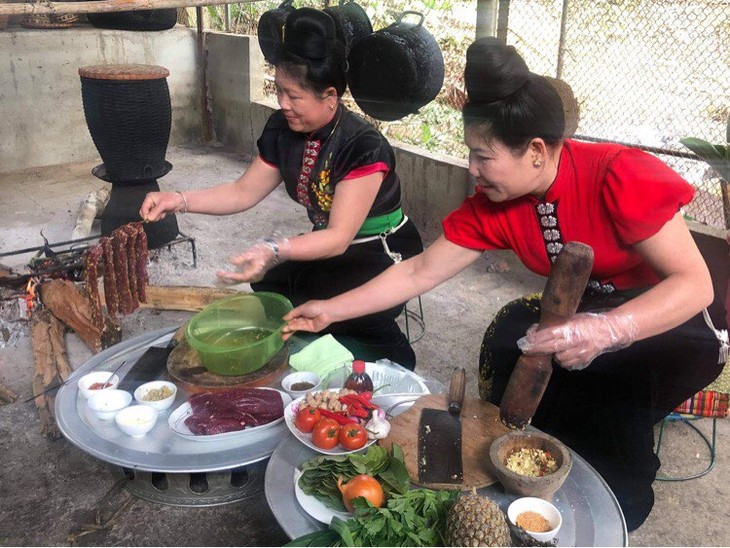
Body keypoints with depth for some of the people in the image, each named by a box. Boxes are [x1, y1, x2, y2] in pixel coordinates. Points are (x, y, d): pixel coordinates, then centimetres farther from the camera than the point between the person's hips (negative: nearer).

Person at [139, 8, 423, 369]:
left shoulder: (364, 148, -27)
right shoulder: (283, 130, -7)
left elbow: (339, 238, -31)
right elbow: (244, 192, 2)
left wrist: (275, 251, -47)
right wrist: (179, 200, -11)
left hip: (382, 257, -6)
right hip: (327, 246, 6)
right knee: (269, 290, -18)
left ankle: (390, 358, 0)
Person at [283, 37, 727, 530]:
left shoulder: (621, 177, -30)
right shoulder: (492, 207, -13)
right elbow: (419, 273, -8)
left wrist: (605, 331, -48)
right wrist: (331, 310, -8)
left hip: (668, 318, -4)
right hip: (584, 313, 5)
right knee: (509, 338, -21)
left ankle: (620, 496, -3)